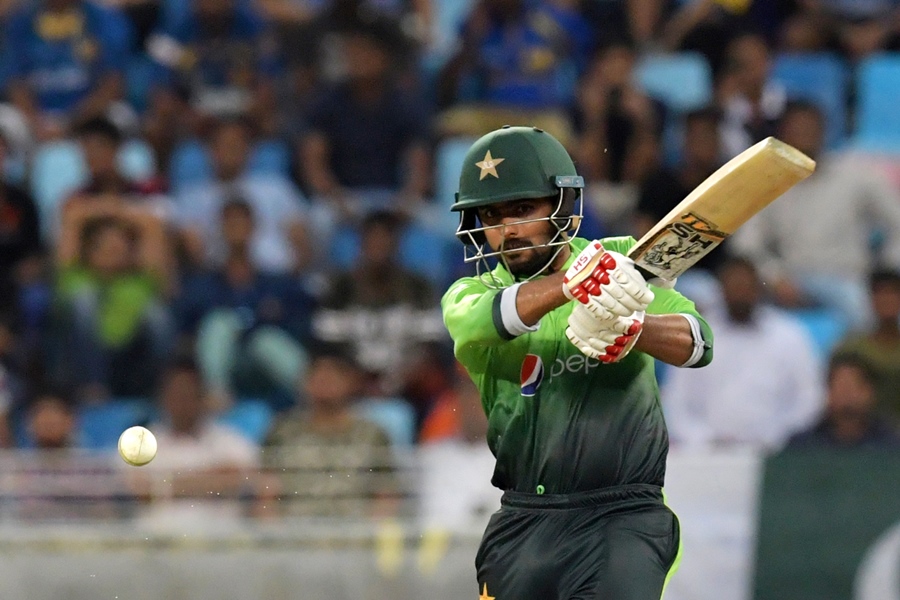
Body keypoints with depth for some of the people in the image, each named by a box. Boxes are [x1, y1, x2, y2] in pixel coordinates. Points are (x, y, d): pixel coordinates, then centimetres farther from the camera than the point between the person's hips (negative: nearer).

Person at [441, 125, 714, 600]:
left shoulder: (624, 262, 4)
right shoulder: (469, 294, 6)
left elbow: (697, 343, -11)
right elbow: (481, 320, -20)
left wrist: (630, 330, -34)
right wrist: (571, 282, -40)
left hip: (626, 513, -3)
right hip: (523, 523, 3)